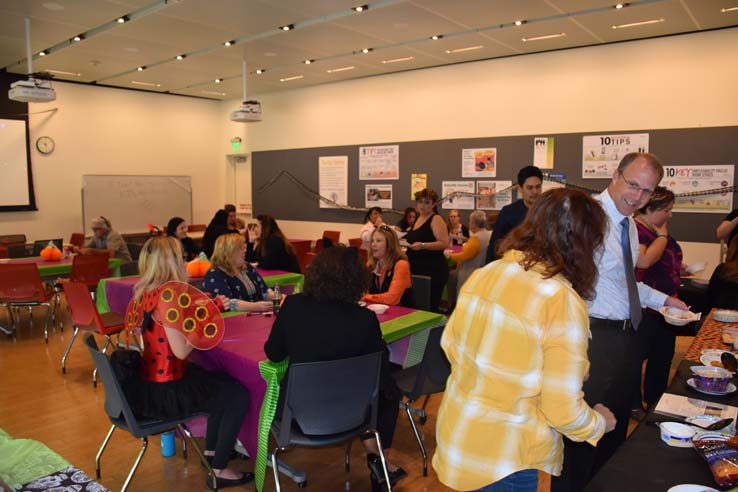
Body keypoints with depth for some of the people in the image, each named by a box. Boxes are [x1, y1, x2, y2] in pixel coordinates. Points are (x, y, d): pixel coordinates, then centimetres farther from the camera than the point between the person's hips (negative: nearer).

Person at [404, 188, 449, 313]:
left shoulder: (436, 219, -8)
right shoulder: (419, 219, 15)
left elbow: (444, 243, -19)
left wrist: (423, 245, -28)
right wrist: (408, 242, 12)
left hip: (432, 271, -8)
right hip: (417, 270, 8)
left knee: (430, 308, -9)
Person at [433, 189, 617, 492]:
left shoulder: (483, 275, -5)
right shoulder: (563, 303, -22)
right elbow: (563, 411, -18)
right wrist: (600, 422, 3)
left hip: (454, 431, 6)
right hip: (501, 459, -5)